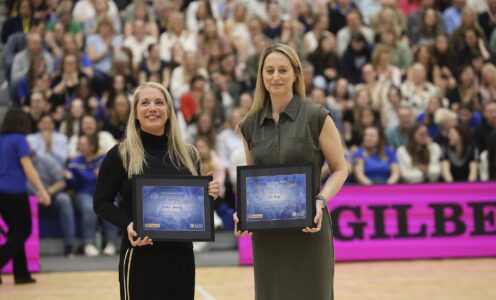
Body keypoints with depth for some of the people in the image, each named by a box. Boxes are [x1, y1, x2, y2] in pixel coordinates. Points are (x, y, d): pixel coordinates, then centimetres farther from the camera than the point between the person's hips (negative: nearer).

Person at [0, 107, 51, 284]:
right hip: (15, 192, -7)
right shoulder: (19, 140, -8)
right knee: (23, 231, 3)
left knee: (16, 232, 15)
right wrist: (42, 191, -14)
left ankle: (21, 274, 14)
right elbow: (27, 167, -14)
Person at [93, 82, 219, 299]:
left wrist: (209, 195, -5)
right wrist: (127, 225, -20)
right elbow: (101, 203, -4)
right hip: (140, 257, -4)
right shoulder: (120, 155, -3)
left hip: (181, 255, 5)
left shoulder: (187, 153, 10)